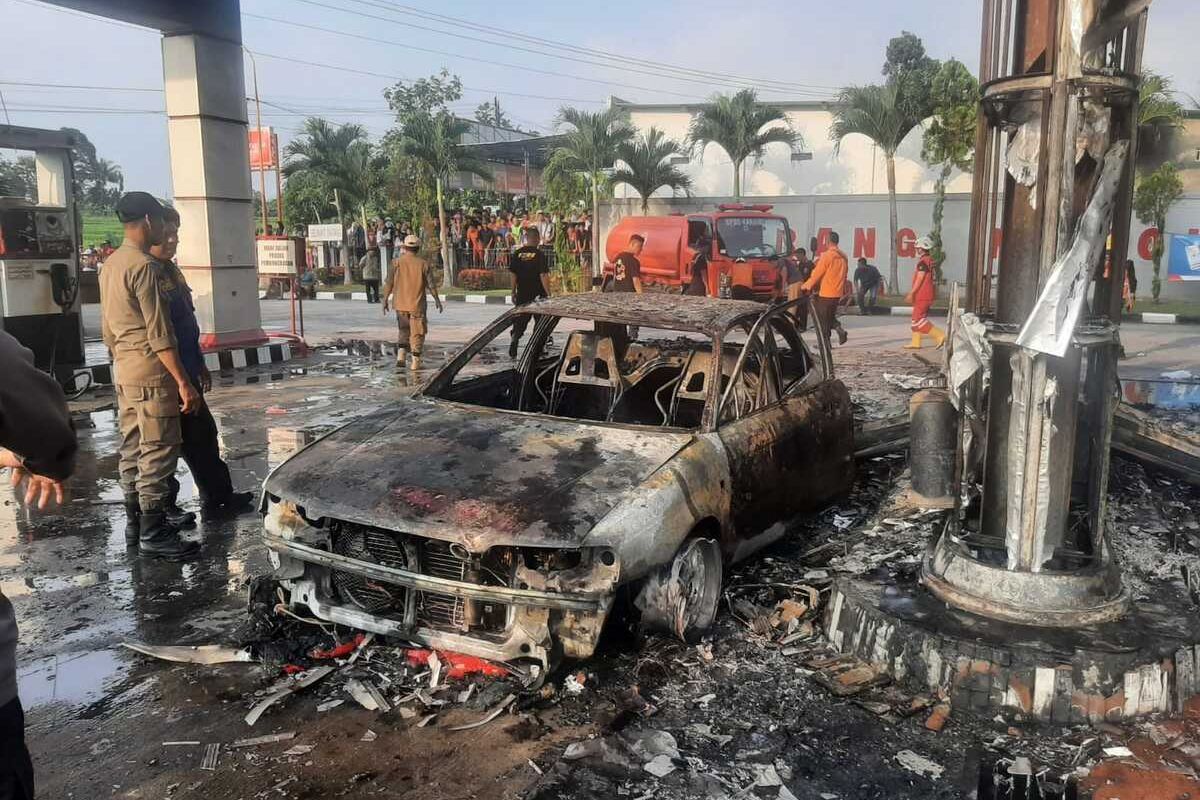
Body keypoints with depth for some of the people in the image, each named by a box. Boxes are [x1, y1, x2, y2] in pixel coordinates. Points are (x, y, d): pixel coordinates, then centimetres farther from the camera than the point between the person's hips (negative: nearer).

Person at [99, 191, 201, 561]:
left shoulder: (110, 264, 13)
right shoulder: (143, 266, -16)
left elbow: (108, 327, 18)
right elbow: (158, 333, -20)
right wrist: (183, 382, -20)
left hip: (124, 368, 10)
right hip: (151, 370, -10)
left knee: (133, 448, 14)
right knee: (157, 452, -5)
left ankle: (135, 522, 23)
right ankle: (153, 534, -1)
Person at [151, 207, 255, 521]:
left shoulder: (172, 271, 13)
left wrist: (199, 364, 23)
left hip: (186, 372, 10)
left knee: (202, 434, 15)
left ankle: (217, 497, 25)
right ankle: (163, 508, 14)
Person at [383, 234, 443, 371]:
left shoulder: (397, 262, -3)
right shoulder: (423, 264, -6)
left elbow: (389, 283, -3)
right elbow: (430, 284, -3)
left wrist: (385, 300, 6)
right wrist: (437, 300, 8)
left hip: (401, 304, 2)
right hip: (417, 304, -2)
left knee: (403, 330, 17)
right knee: (417, 333, 6)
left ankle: (401, 356, 1)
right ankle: (415, 362, 6)